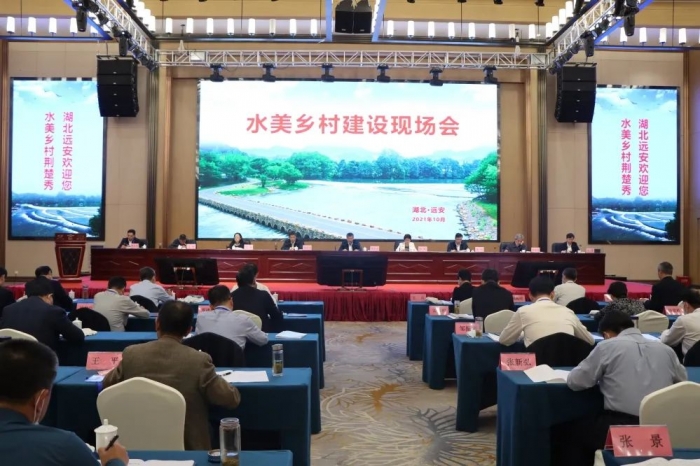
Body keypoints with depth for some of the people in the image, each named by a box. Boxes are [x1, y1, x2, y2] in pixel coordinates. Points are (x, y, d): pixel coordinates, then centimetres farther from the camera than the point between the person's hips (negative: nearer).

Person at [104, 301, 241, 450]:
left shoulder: (131, 353, -10)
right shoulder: (199, 360, -20)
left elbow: (107, 383, 9)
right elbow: (232, 399, -12)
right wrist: (216, 380, 7)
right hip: (188, 446, -3)